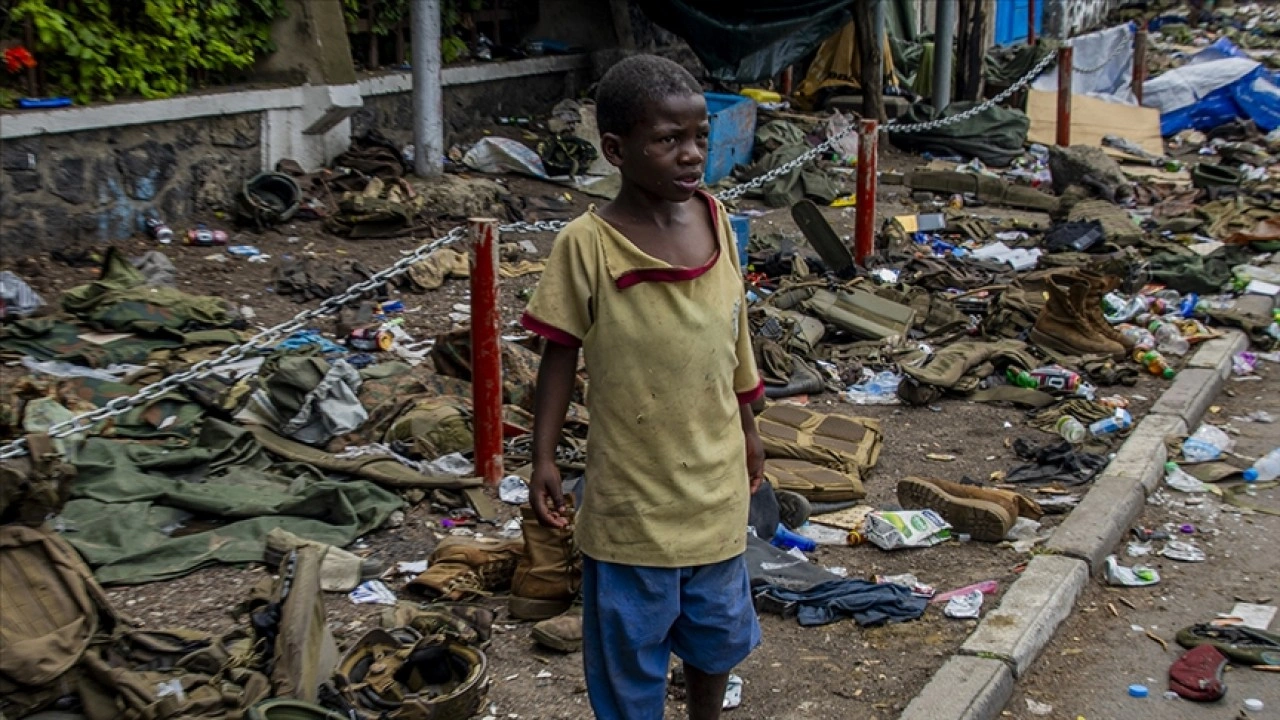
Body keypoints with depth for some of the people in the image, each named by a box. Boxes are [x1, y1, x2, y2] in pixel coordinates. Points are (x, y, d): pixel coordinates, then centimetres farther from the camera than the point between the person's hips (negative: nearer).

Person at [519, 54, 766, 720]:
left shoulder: (714, 219, -2)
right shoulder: (587, 246, -16)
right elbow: (561, 354, -8)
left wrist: (748, 429, 17)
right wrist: (543, 458, -8)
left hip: (716, 479, 5)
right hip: (633, 494, -5)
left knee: (717, 628, 22)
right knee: (631, 640, 9)